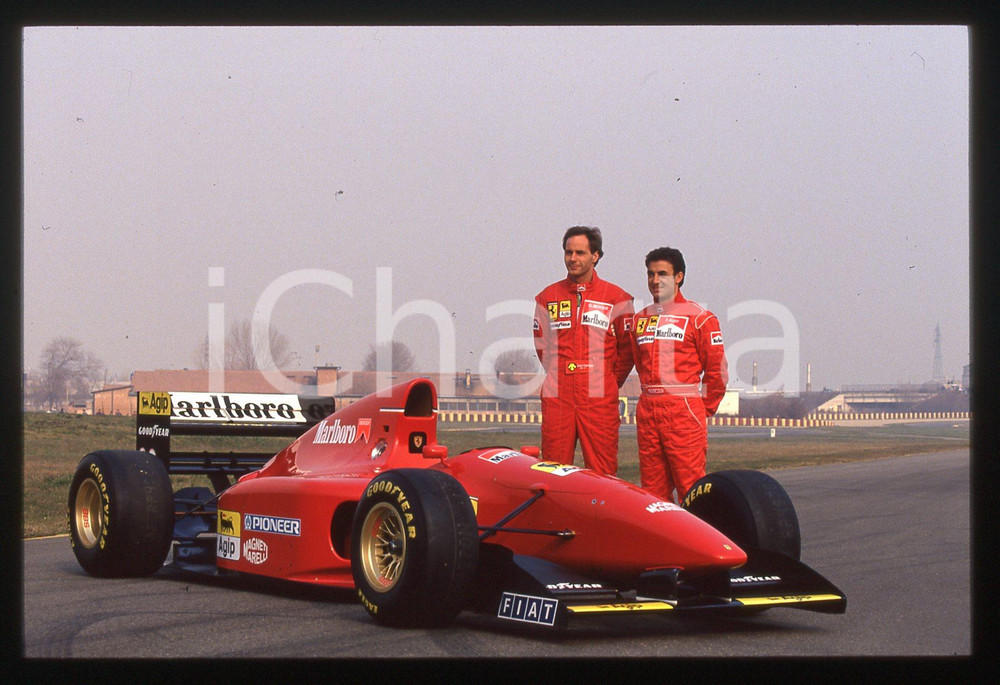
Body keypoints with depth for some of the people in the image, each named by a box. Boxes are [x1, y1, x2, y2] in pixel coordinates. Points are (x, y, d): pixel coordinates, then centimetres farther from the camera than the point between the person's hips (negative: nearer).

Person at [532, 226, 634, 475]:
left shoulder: (616, 298, 5)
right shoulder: (547, 297, 12)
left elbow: (628, 348, 9)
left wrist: (610, 382, 7)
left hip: (600, 399, -2)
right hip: (556, 397, 2)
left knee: (603, 472, -4)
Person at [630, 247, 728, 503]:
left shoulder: (699, 317, -1)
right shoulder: (639, 319, 16)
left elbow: (717, 370, 0)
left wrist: (704, 408, 3)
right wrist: (652, 397, 16)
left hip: (684, 412, -6)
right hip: (647, 412, 6)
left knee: (691, 486, -9)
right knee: (652, 489, 6)